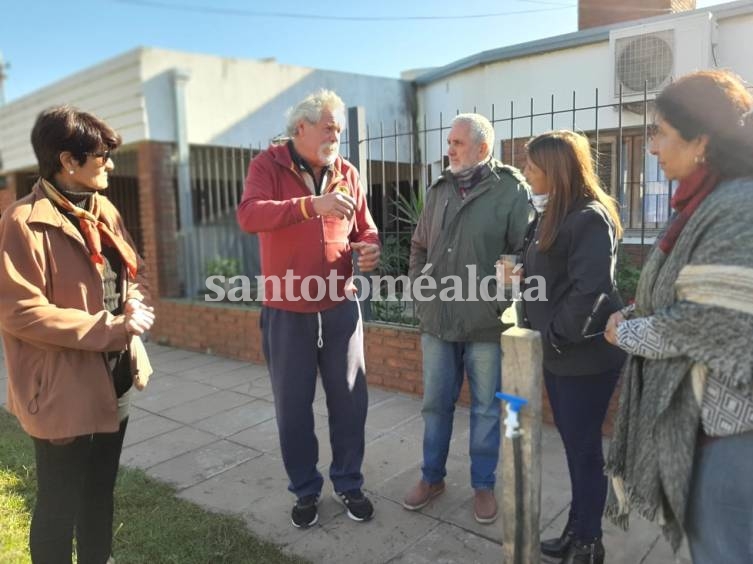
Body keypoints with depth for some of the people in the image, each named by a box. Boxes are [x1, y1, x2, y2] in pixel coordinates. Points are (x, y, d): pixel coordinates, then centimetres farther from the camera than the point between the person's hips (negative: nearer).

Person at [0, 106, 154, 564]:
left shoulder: (104, 211, 7)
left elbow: (134, 271, 15)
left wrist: (136, 304, -7)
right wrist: (109, 328, -22)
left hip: (112, 378, 8)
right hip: (64, 389, -7)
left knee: (101, 494, 23)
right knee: (60, 505, 10)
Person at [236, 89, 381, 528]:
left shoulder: (347, 173, 6)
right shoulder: (268, 165, -4)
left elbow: (365, 228, 12)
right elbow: (249, 215, -23)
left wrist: (370, 249, -13)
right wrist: (311, 204, -36)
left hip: (340, 306, 3)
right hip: (287, 309, -2)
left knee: (349, 398, 10)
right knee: (293, 405, 9)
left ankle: (349, 483, 30)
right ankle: (306, 491, 29)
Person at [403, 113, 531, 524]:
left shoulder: (512, 190, -7)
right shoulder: (439, 190, 10)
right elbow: (419, 246, 18)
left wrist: (502, 298, -15)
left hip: (486, 324, -4)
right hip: (437, 320, 5)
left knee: (486, 408, 11)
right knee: (435, 403, 15)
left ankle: (483, 485, 29)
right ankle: (432, 477, 33)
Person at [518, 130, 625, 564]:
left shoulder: (590, 218, -15)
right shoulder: (550, 215, 13)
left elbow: (589, 291, -24)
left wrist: (555, 335, -17)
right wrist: (542, 333, 6)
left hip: (585, 355, -9)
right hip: (558, 353, 9)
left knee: (585, 448, 5)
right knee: (573, 445, 18)